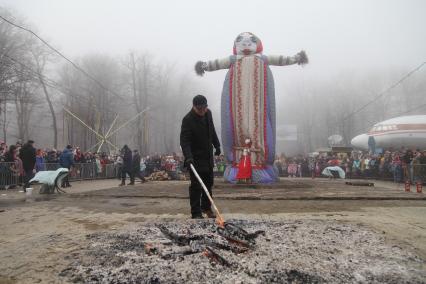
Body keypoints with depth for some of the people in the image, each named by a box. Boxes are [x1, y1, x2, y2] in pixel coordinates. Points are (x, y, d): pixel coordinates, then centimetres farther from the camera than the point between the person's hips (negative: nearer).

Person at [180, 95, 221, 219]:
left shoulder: (208, 113, 2)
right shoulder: (188, 120, -19)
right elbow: (184, 141, -26)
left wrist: (217, 145, 20)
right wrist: (188, 157, -38)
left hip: (208, 155, 7)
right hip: (195, 158, -7)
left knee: (208, 183, 14)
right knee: (196, 185, -7)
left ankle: (206, 207, 28)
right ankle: (196, 213, 2)